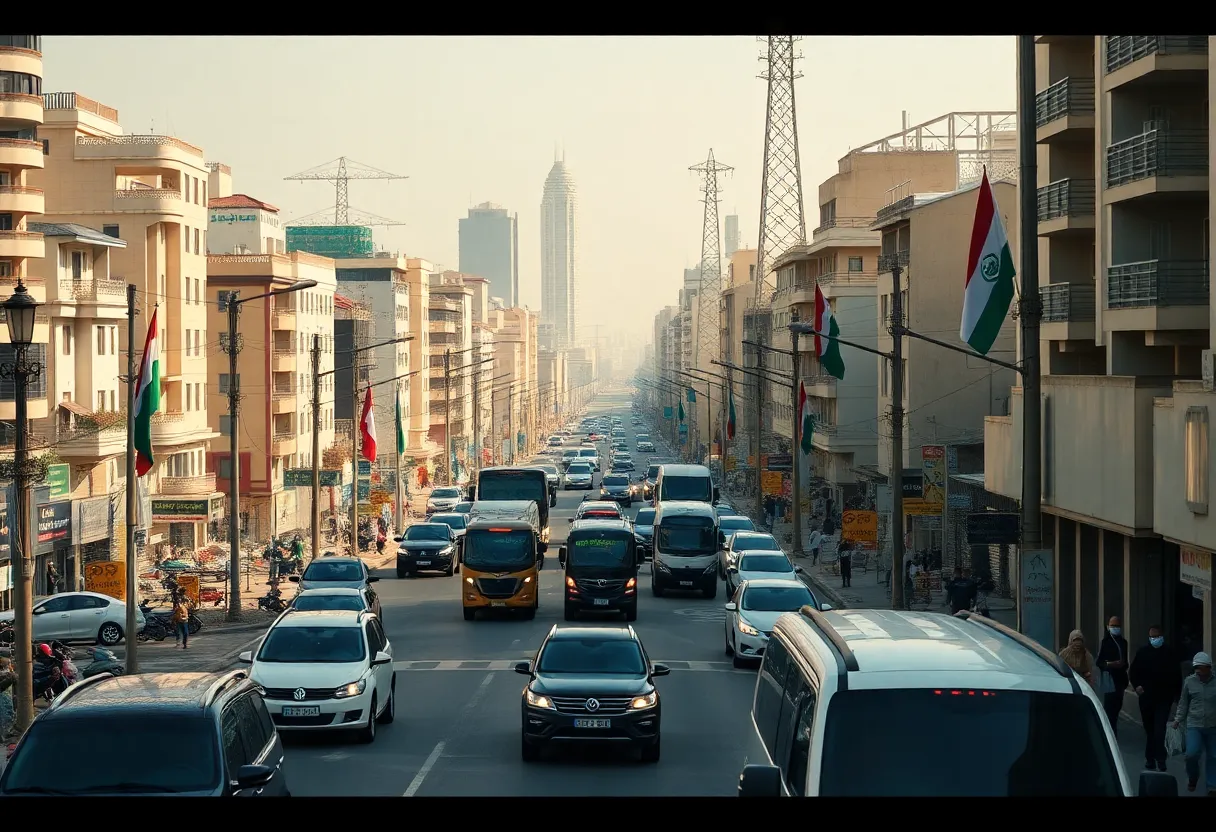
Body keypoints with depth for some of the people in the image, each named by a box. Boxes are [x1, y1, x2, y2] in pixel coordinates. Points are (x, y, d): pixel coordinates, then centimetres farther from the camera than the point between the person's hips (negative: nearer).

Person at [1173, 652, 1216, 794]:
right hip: (1194, 725, 0)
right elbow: (1183, 703, 9)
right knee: (1191, 754, -11)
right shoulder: (1189, 681, -1)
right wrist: (1178, 719, 5)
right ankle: (1192, 778, 18)